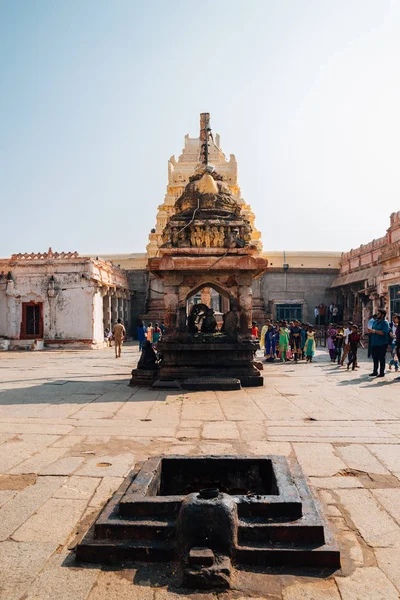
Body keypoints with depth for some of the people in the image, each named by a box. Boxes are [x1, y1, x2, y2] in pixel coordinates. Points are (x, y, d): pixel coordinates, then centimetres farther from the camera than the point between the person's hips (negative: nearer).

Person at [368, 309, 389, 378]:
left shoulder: (385, 322, -10)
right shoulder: (375, 321, 14)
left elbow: (384, 332, -22)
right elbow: (373, 330, 19)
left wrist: (374, 331, -23)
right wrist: (370, 330, -5)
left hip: (382, 344, -7)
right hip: (374, 343, 7)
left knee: (381, 359, 1)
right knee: (375, 358, 12)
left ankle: (382, 373, 8)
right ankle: (375, 372, 22)